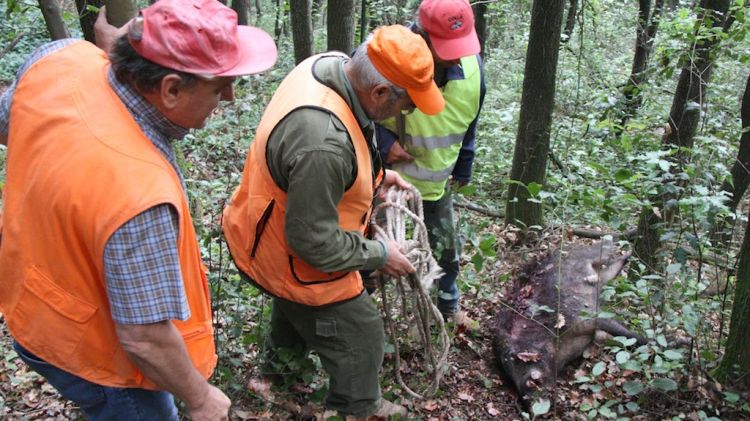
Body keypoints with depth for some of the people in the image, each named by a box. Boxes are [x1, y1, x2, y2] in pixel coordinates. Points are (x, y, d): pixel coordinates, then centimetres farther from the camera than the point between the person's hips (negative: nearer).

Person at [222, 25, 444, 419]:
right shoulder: (323, 143, -43)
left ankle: (282, 353, 67)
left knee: (295, 305, 37)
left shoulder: (331, 63, -14)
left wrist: (375, 174, 0)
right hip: (293, 257, -9)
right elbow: (315, 242, -31)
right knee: (359, 337, 12)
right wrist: (380, 254, -18)